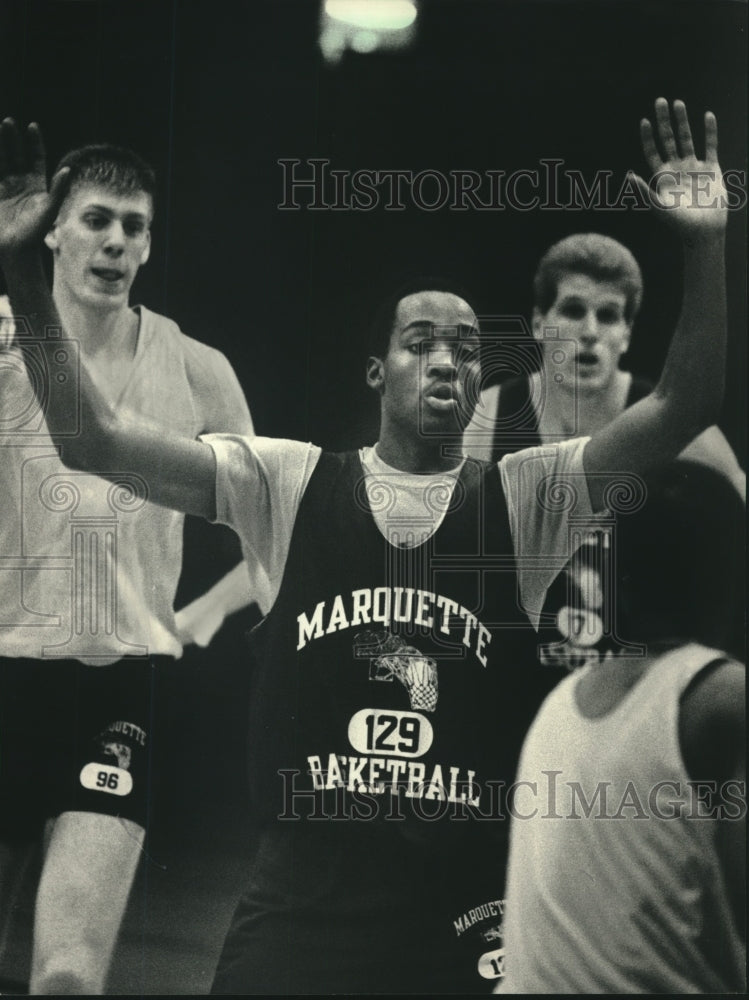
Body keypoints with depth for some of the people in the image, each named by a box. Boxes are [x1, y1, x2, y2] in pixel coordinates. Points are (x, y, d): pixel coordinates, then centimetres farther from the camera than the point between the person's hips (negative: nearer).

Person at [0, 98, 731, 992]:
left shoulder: (524, 497, 1)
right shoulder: (288, 483, 0)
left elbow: (683, 408, -9)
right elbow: (96, 438, -7)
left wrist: (704, 246, -19)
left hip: (470, 903, 0)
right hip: (301, 893, 0)